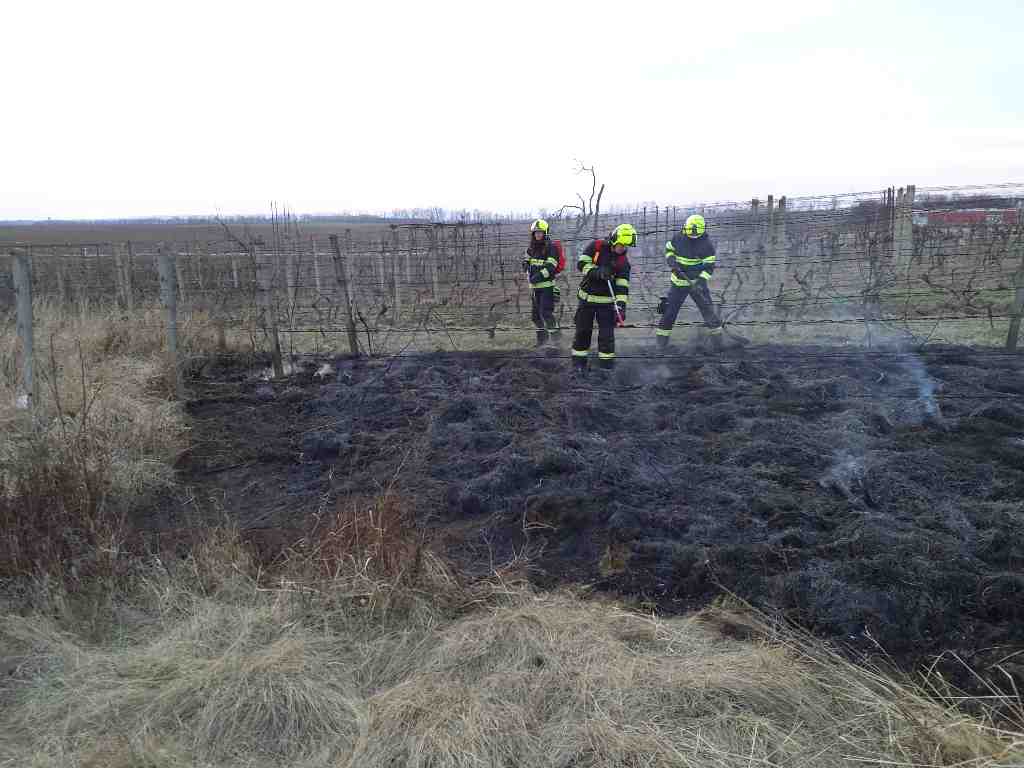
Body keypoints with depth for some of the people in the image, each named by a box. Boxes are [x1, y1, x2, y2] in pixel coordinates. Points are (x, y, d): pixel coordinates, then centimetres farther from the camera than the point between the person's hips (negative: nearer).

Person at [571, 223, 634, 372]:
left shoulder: (623, 262, -6)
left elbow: (622, 286, -11)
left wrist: (621, 306, -22)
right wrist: (597, 272, -28)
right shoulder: (595, 246, -7)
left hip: (606, 301, 0)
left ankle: (607, 362, 10)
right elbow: (582, 263, -12)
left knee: (607, 333, -2)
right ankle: (579, 361, 18)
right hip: (587, 297, 0)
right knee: (582, 330, 7)